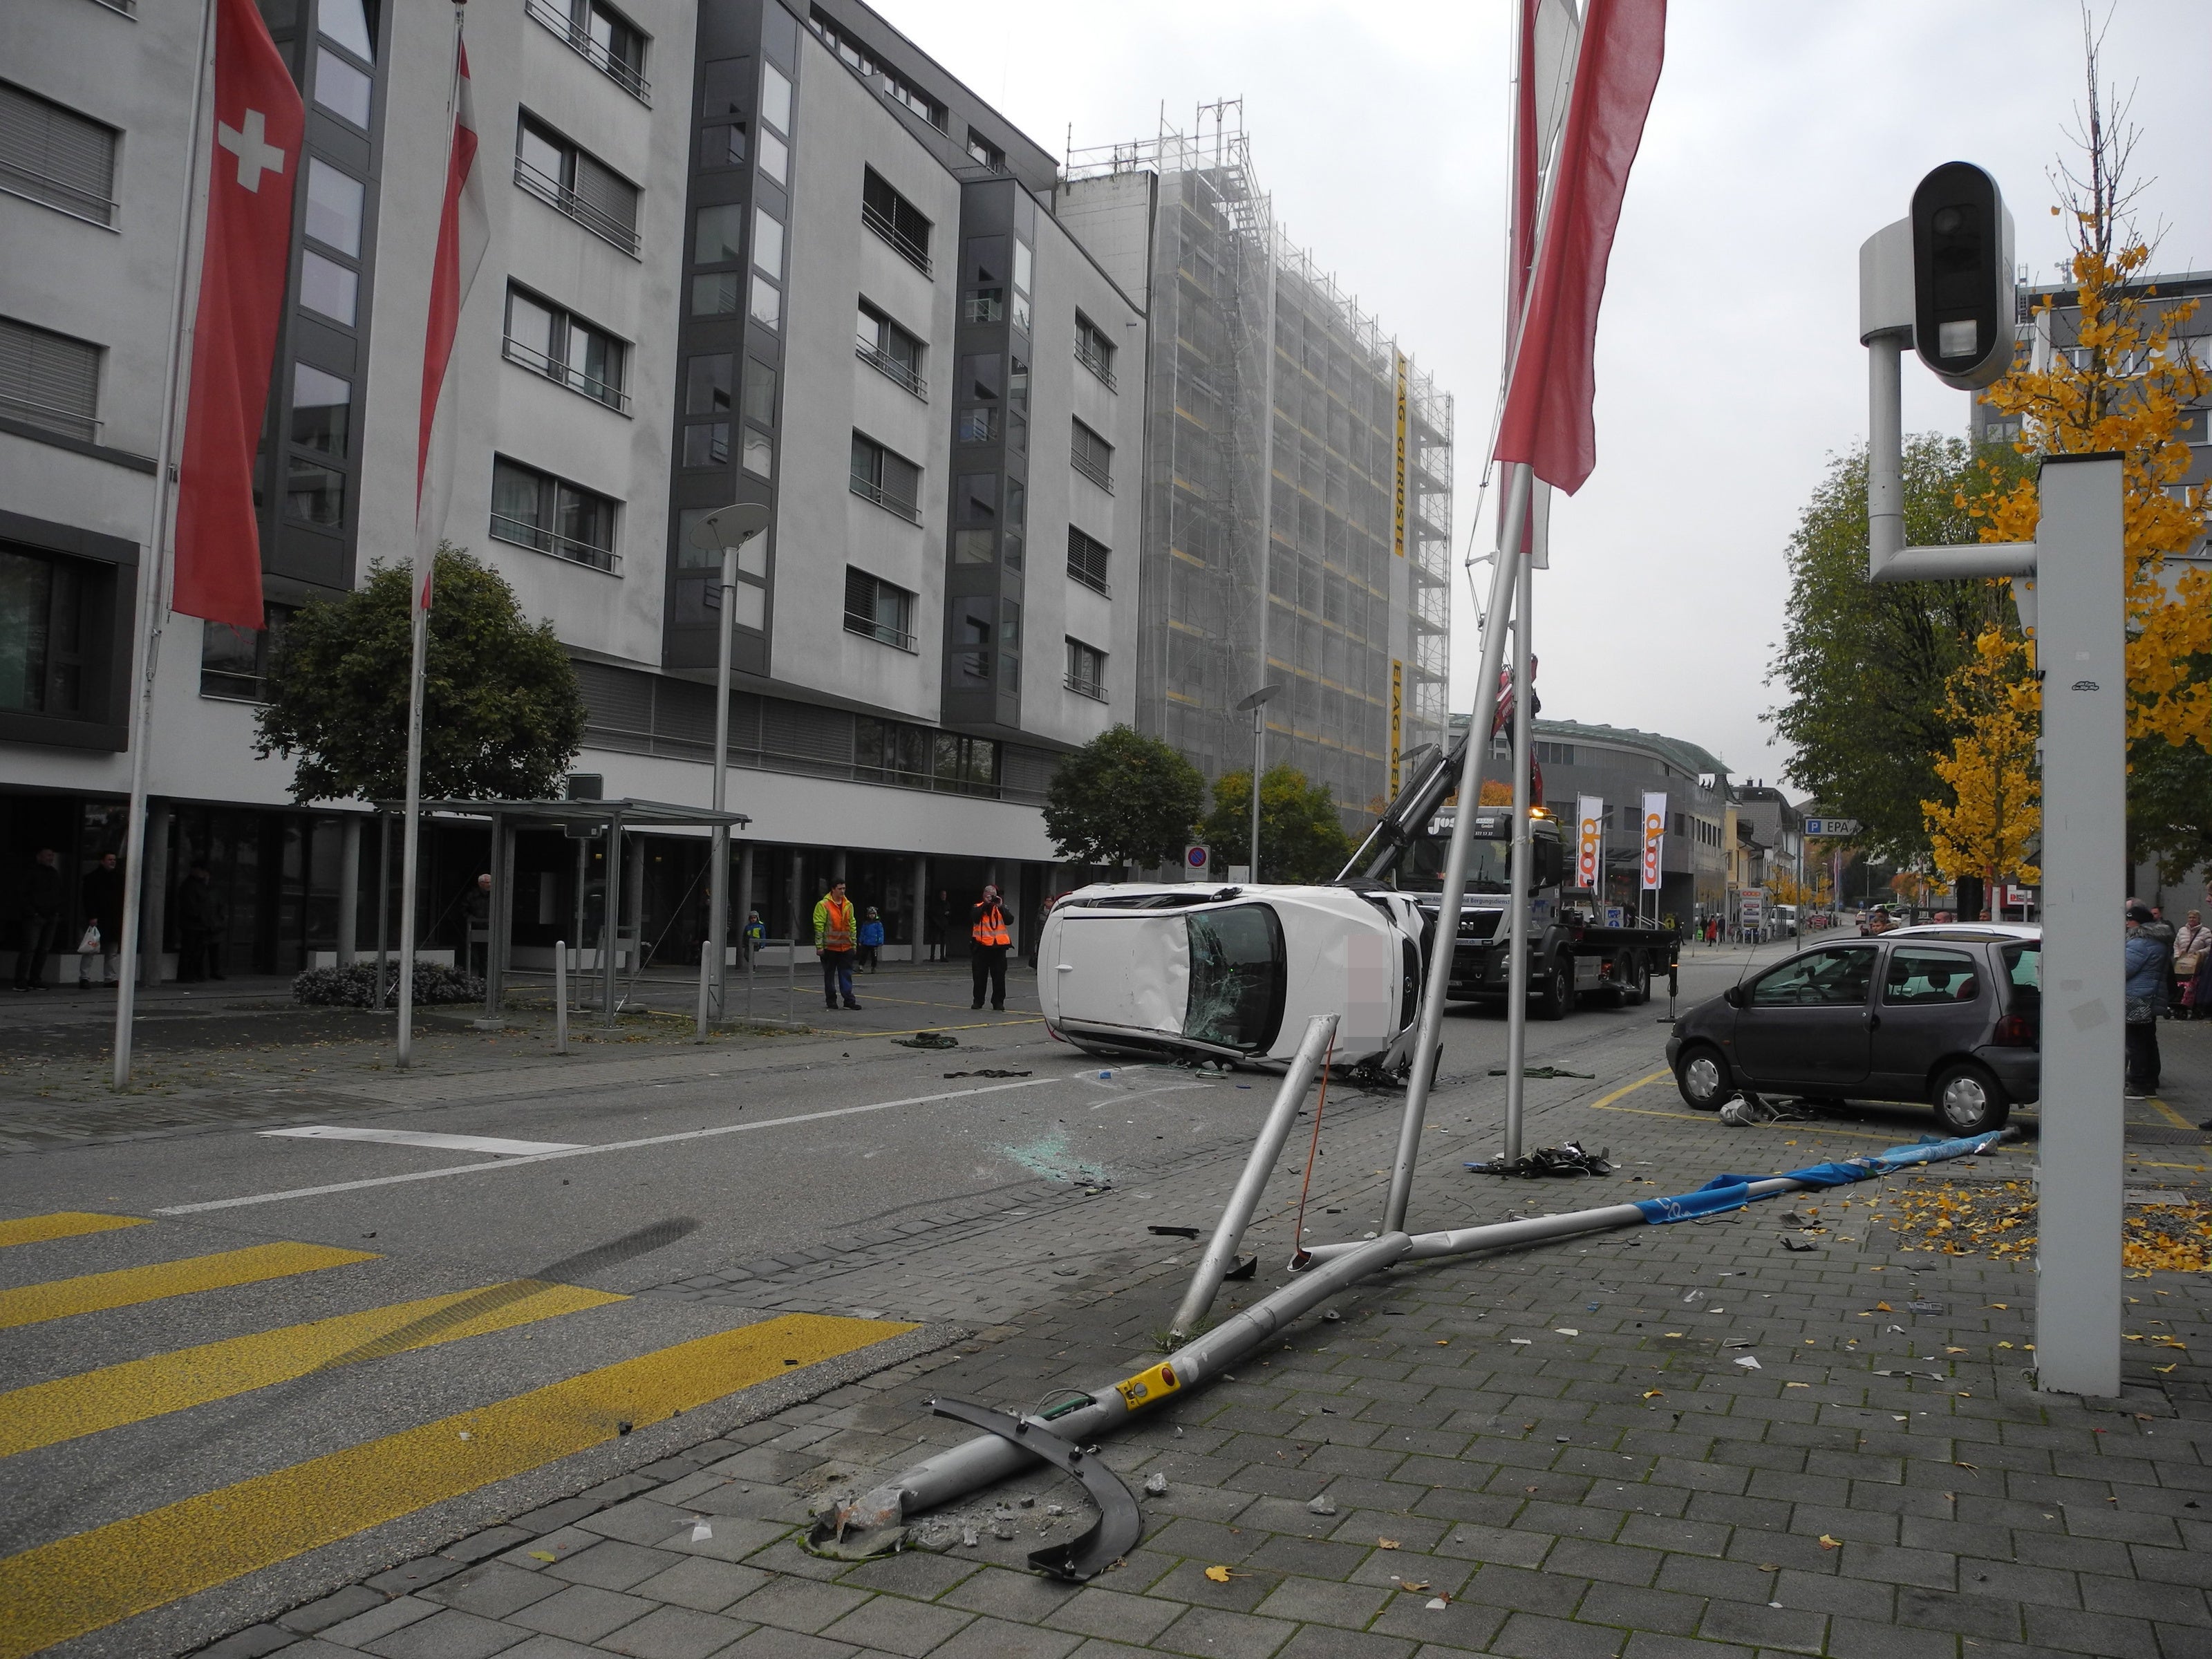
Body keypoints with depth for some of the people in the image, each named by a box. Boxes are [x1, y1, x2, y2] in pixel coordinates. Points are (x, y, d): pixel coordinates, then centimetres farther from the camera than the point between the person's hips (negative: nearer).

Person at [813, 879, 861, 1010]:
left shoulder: (848, 905, 9)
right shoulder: (824, 905, -7)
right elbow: (819, 926, -8)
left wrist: (853, 944, 13)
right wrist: (819, 946, -12)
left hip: (846, 947, 4)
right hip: (830, 947, -4)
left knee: (846, 974, 2)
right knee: (829, 975, 6)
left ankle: (849, 999, 4)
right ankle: (831, 1000, 14)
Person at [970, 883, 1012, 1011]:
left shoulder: (1001, 908, 11)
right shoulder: (977, 907, 8)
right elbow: (975, 917, -13)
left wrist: (1000, 906, -12)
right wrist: (986, 904, -13)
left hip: (999, 946, 1)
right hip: (982, 945, -1)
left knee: (999, 976, 0)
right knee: (980, 975, 5)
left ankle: (998, 1002, 7)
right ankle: (978, 1001, 15)